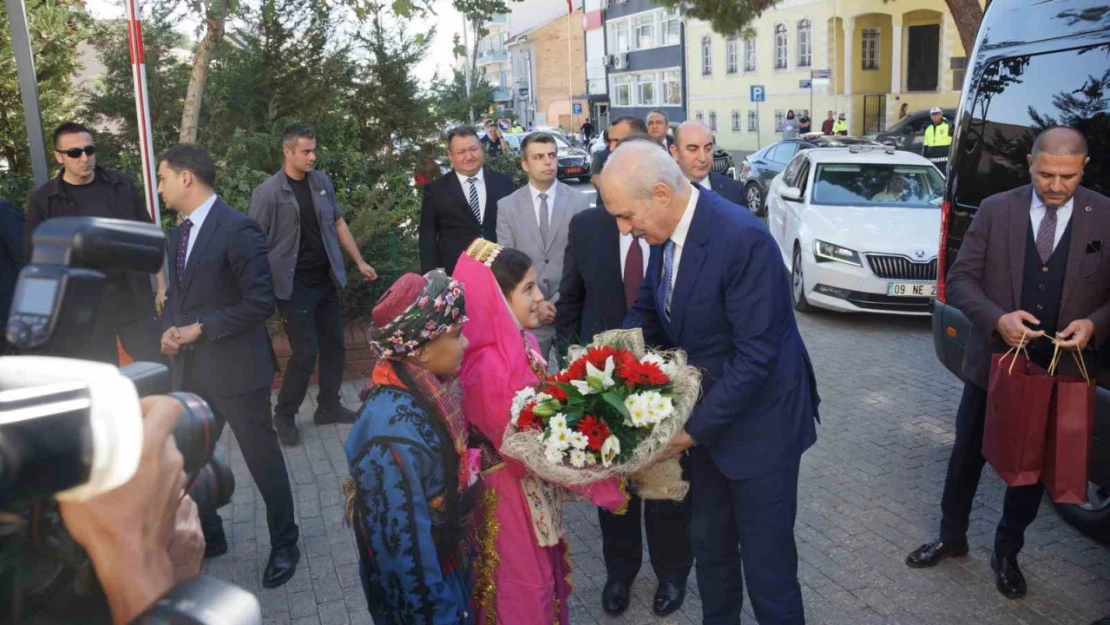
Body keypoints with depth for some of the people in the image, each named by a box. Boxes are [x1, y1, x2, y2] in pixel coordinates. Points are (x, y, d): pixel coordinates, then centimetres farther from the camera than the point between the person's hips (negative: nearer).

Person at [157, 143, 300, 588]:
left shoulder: (238, 229, -16)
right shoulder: (179, 232, 11)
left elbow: (261, 302, -20)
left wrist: (201, 329, -17)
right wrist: (170, 328, -2)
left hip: (235, 367, -8)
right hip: (189, 368, 8)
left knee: (263, 460, 6)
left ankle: (284, 544, 25)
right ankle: (207, 537, 37)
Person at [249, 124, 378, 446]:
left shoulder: (322, 182, 4)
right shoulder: (267, 192, -12)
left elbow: (338, 223, 13)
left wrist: (359, 261, 12)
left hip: (325, 280, 6)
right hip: (294, 286, -5)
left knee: (333, 345, 11)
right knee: (305, 352, -4)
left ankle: (328, 407, 27)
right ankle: (284, 415, 15)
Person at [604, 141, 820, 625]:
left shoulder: (743, 239, -27)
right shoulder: (666, 232, -3)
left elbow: (755, 354, -26)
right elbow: (647, 308, 11)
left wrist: (696, 427, -22)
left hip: (758, 422, -7)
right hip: (707, 414, 7)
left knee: (765, 563, 6)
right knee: (708, 545, 21)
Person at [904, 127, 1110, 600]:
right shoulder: (995, 210, -7)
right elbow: (960, 279, -7)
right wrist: (997, 319, -23)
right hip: (993, 360, 0)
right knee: (967, 457, 14)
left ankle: (1007, 553, 36)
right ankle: (951, 538, 36)